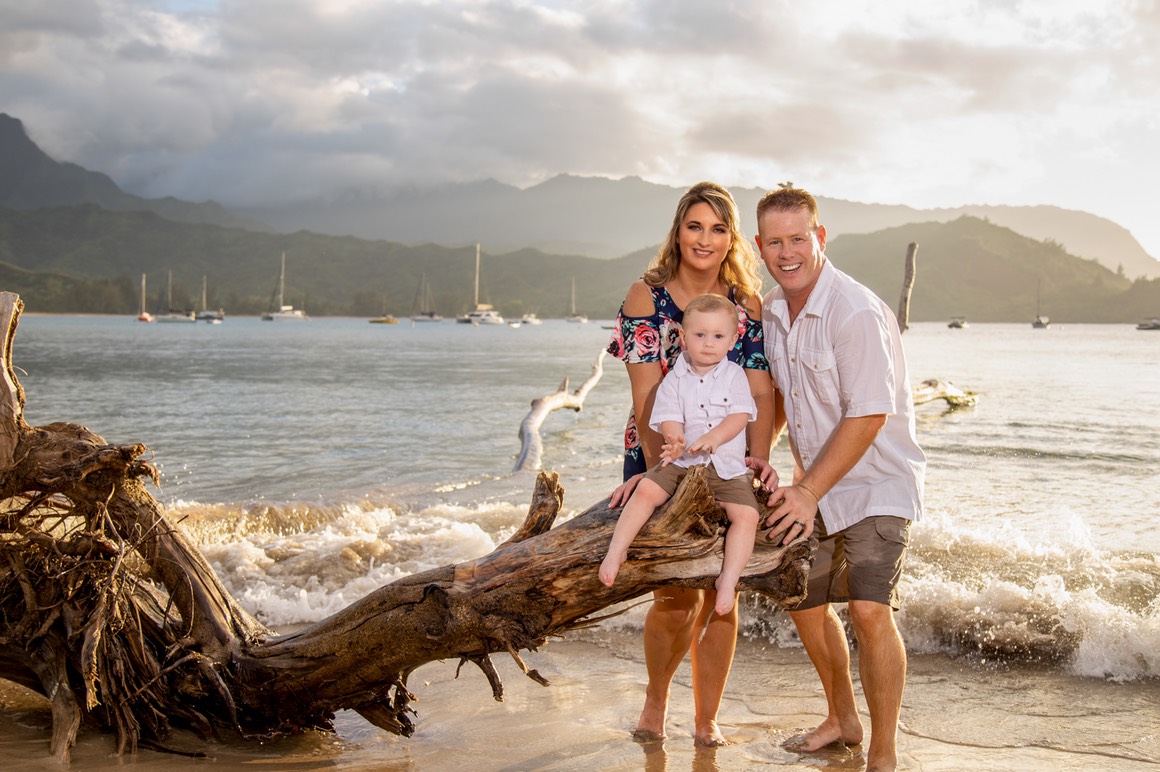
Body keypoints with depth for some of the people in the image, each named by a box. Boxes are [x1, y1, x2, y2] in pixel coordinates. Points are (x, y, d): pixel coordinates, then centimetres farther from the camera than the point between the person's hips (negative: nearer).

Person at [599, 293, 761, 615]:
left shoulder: (734, 375, 4)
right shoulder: (675, 378, 4)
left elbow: (740, 416, -8)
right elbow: (669, 418, -5)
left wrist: (712, 438, -26)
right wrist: (675, 440, -29)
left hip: (727, 467, 0)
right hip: (681, 463, 0)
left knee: (747, 515, -21)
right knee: (646, 489, -23)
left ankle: (728, 580, -17)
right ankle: (616, 549, -17)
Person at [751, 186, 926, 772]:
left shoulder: (856, 313, -23)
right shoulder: (771, 310, 2)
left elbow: (867, 417, -25)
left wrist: (809, 493, -23)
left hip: (876, 483, -8)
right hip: (814, 485, 8)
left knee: (869, 609, -20)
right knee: (804, 602, 15)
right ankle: (842, 719, 37)